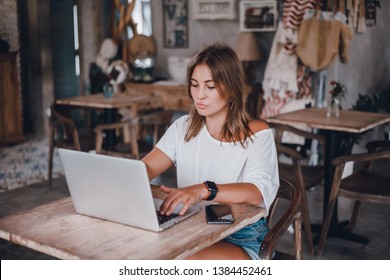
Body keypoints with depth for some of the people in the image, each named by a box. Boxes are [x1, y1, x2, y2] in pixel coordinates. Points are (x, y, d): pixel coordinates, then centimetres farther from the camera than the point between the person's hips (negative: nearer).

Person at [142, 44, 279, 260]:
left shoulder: (256, 134, -4)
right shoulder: (183, 127, 12)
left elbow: (256, 192, -22)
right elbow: (146, 167, 1)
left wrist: (204, 190, -39)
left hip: (242, 240, -4)